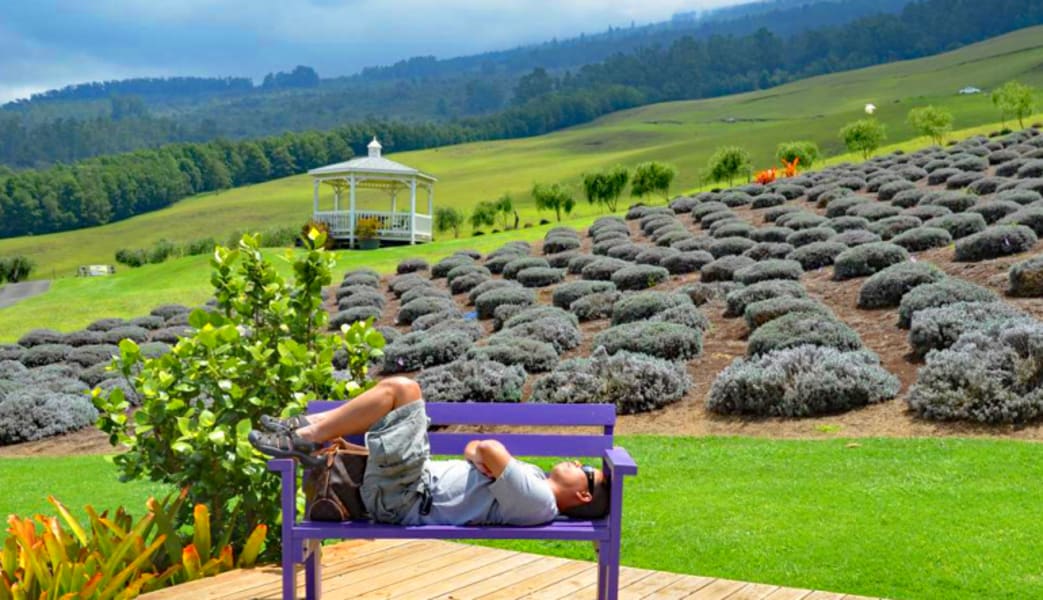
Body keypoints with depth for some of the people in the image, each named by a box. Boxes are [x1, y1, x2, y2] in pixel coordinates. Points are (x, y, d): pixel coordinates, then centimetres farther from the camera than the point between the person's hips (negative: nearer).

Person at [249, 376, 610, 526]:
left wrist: (488, 453, -2)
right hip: (423, 482, 9)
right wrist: (481, 457, -7)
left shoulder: (538, 500, -15)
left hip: (403, 499, -9)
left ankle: (300, 439, -11)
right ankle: (305, 428, 9)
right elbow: (474, 450, 16)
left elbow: (491, 450, -25)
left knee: (402, 389, -18)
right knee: (388, 396, 15)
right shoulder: (535, 479, 14)